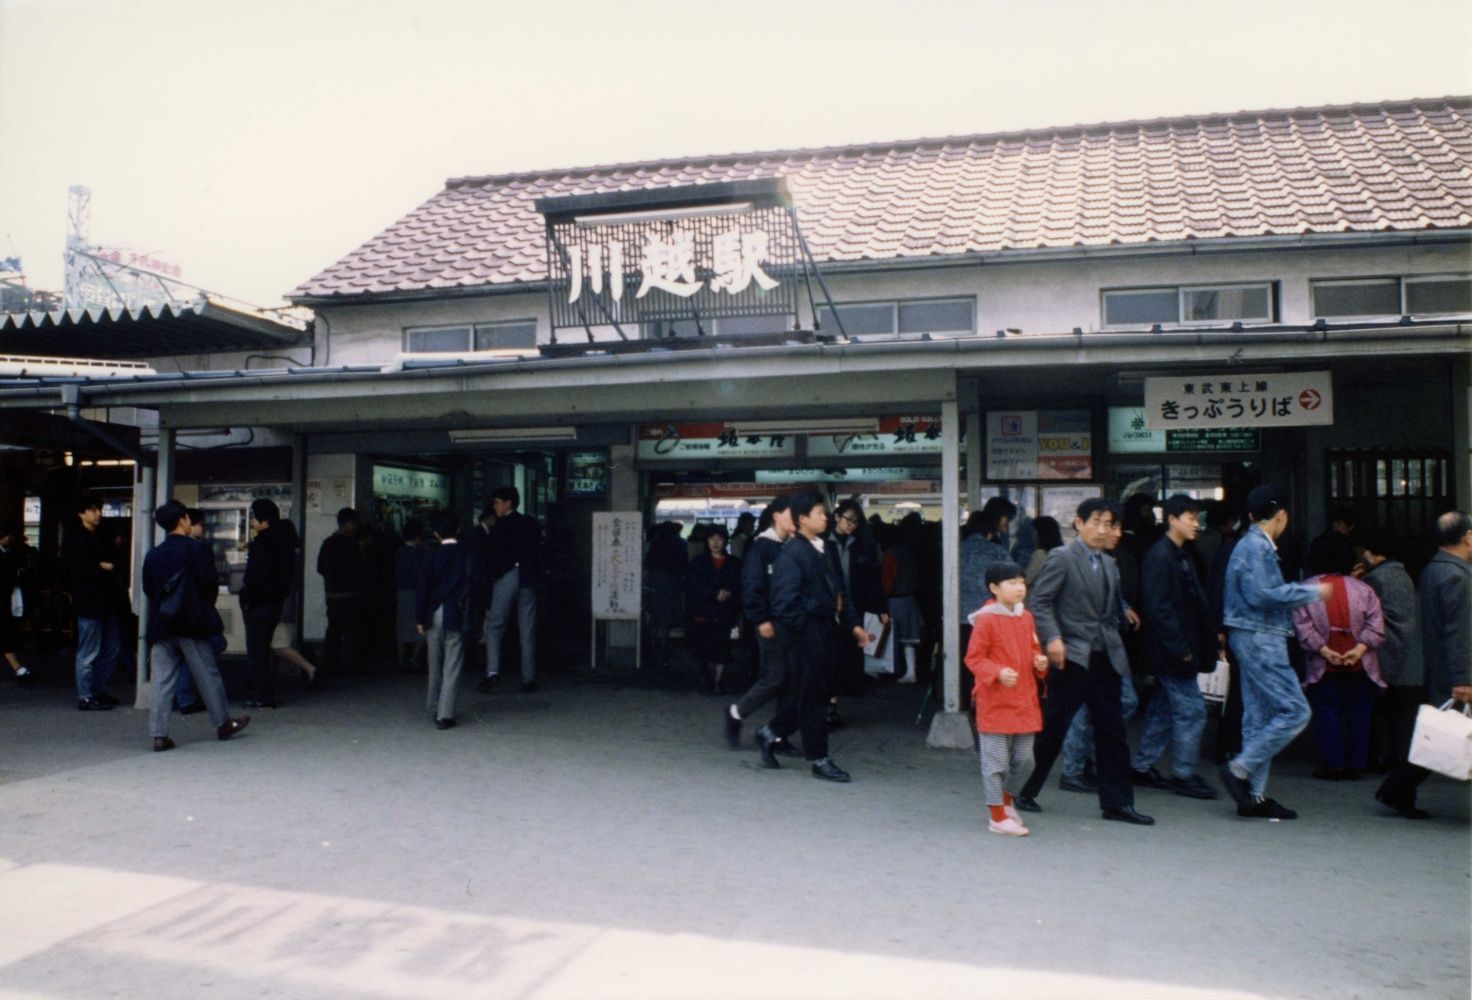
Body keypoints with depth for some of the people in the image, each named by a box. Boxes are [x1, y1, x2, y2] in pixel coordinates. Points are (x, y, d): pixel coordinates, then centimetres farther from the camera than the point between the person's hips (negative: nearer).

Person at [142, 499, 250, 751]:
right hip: (191, 624, -4)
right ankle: (223, 723, 18)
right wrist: (207, 607, 9)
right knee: (208, 676, 7)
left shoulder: (153, 555, 8)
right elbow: (210, 584, -10)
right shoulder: (197, 549, -8)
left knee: (162, 679, 3)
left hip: (160, 624, 4)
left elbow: (148, 589, 11)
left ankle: (159, 735, 0)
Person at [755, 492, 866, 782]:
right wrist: (802, 625, -14)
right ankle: (819, 759, 10)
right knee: (812, 695, 0)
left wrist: (852, 623, 12)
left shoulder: (821, 550, 15)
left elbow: (836, 592, 18)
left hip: (823, 631, 9)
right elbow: (785, 600, -18)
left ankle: (771, 733, 31)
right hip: (806, 632, -9)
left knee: (805, 693, 15)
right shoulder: (791, 554, -13)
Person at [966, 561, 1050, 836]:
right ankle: (997, 816, 15)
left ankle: (1006, 801, 37)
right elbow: (974, 658, -12)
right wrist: (998, 672, -26)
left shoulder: (1027, 617, 8)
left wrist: (1040, 661, -1)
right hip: (995, 703, -7)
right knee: (996, 760, 2)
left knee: (1024, 760, 14)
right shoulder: (986, 620, -13)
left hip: (1024, 702, 7)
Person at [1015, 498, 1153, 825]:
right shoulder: (1061, 558, -7)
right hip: (1072, 658, -7)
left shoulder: (1109, 564, 16)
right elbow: (1040, 602, -12)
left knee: (1112, 732, 8)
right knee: (1052, 730, 1)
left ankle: (1116, 802, 17)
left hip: (1105, 659, 7)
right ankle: (1025, 793, 15)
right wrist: (1052, 638, -23)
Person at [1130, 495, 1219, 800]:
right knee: (1191, 709, -5)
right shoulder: (1159, 556, -15)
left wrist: (1207, 639, 11)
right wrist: (1179, 648, -20)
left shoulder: (1182, 556, 16)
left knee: (1163, 707, 14)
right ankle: (1183, 775, 5)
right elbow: (1157, 608, -20)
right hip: (1171, 651, -10)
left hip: (1176, 651, 10)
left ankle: (1142, 767, 23)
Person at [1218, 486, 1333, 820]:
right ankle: (1240, 769, -6)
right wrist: (1310, 592, -13)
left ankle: (1254, 795, 14)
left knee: (1260, 716, 10)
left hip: (1256, 638, 10)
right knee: (1295, 711, -9)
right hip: (1259, 638, -10)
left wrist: (1304, 591, 19)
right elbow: (1262, 595, -22)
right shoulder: (1256, 547, -13)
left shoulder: (1256, 545, 17)